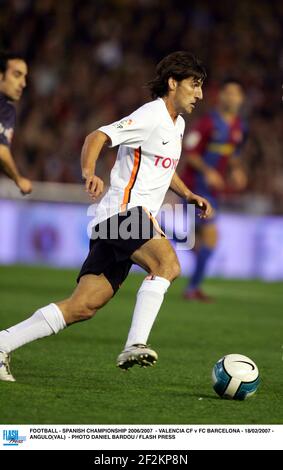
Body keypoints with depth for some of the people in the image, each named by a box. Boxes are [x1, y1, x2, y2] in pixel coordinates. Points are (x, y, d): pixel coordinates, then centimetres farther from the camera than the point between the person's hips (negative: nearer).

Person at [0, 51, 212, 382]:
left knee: (83, 307, -1)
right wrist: (89, 173, -35)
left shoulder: (177, 124, 22)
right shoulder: (151, 116, -8)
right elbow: (97, 137, -18)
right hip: (124, 209, -9)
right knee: (168, 265, -30)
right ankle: (135, 345, -32)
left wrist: (188, 195, 24)